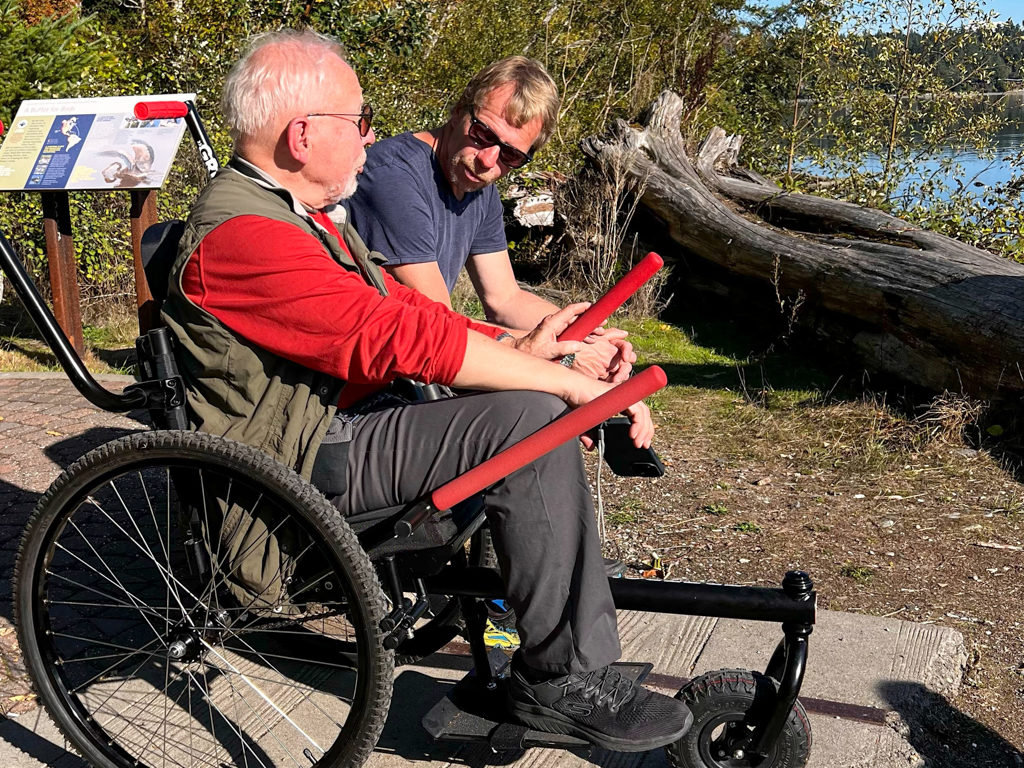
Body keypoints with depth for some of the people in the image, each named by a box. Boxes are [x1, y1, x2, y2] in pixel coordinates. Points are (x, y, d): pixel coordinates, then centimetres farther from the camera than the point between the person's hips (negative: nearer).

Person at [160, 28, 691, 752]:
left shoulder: (297, 213, 15)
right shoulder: (241, 235, -21)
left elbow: (400, 306, 14)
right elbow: (405, 335, -27)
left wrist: (526, 346, 2)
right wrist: (571, 382, -23)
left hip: (349, 420, 11)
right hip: (309, 462, -10)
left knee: (542, 406, 4)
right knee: (531, 419, -23)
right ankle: (566, 683, -13)